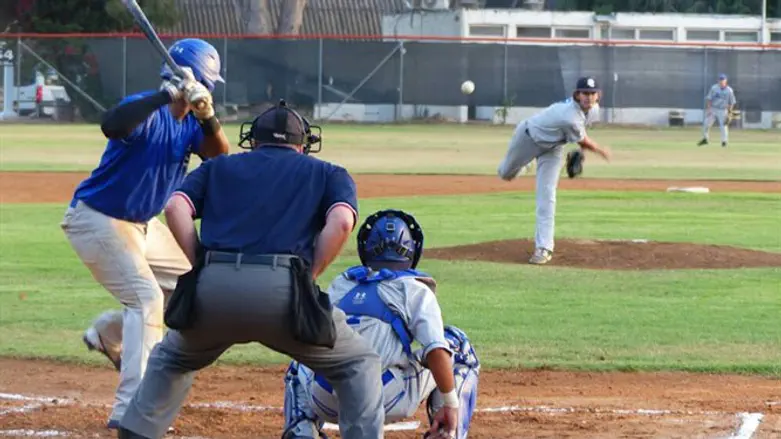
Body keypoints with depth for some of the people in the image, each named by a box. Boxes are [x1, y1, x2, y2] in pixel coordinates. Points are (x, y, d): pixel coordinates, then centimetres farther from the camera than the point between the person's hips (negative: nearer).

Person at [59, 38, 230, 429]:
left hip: (140, 225, 9)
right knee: (146, 297, -20)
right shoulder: (148, 111, -24)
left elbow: (220, 159, -11)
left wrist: (208, 118, -28)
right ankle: (131, 411, -23)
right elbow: (111, 125, -46)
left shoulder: (190, 121, 2)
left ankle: (108, 334, 34)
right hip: (96, 220, -9)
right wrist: (167, 95, -49)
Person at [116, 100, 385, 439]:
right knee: (358, 365, 18)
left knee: (172, 358, 32)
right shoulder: (326, 173, 24)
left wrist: (203, 268, 12)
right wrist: (308, 278, 8)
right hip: (281, 290, -2)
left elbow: (175, 208, 10)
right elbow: (341, 221, 2)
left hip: (213, 288, 2)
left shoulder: (218, 167, 29)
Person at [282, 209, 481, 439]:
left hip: (326, 402, 4)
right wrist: (451, 404, -2)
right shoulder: (415, 289, 8)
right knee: (458, 345, 18)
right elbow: (436, 351, -7)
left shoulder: (339, 284, 22)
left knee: (300, 366, 42)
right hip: (389, 401, -4)